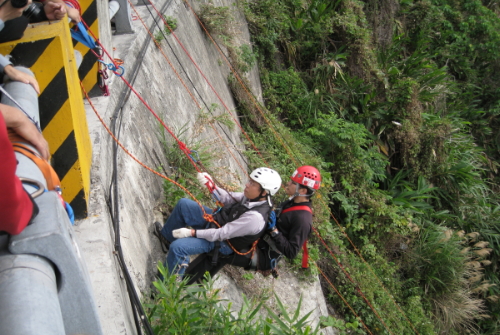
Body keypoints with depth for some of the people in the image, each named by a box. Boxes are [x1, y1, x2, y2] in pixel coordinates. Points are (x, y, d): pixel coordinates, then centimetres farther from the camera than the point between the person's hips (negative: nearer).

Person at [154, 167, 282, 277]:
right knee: (183, 204, 10)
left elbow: (222, 234, -30)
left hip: (221, 243, -9)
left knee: (177, 247, -23)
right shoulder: (255, 197, -13)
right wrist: (212, 186, -10)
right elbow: (229, 199, 3)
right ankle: (167, 236, 33)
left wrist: (192, 232, -24)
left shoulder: (255, 217, -36)